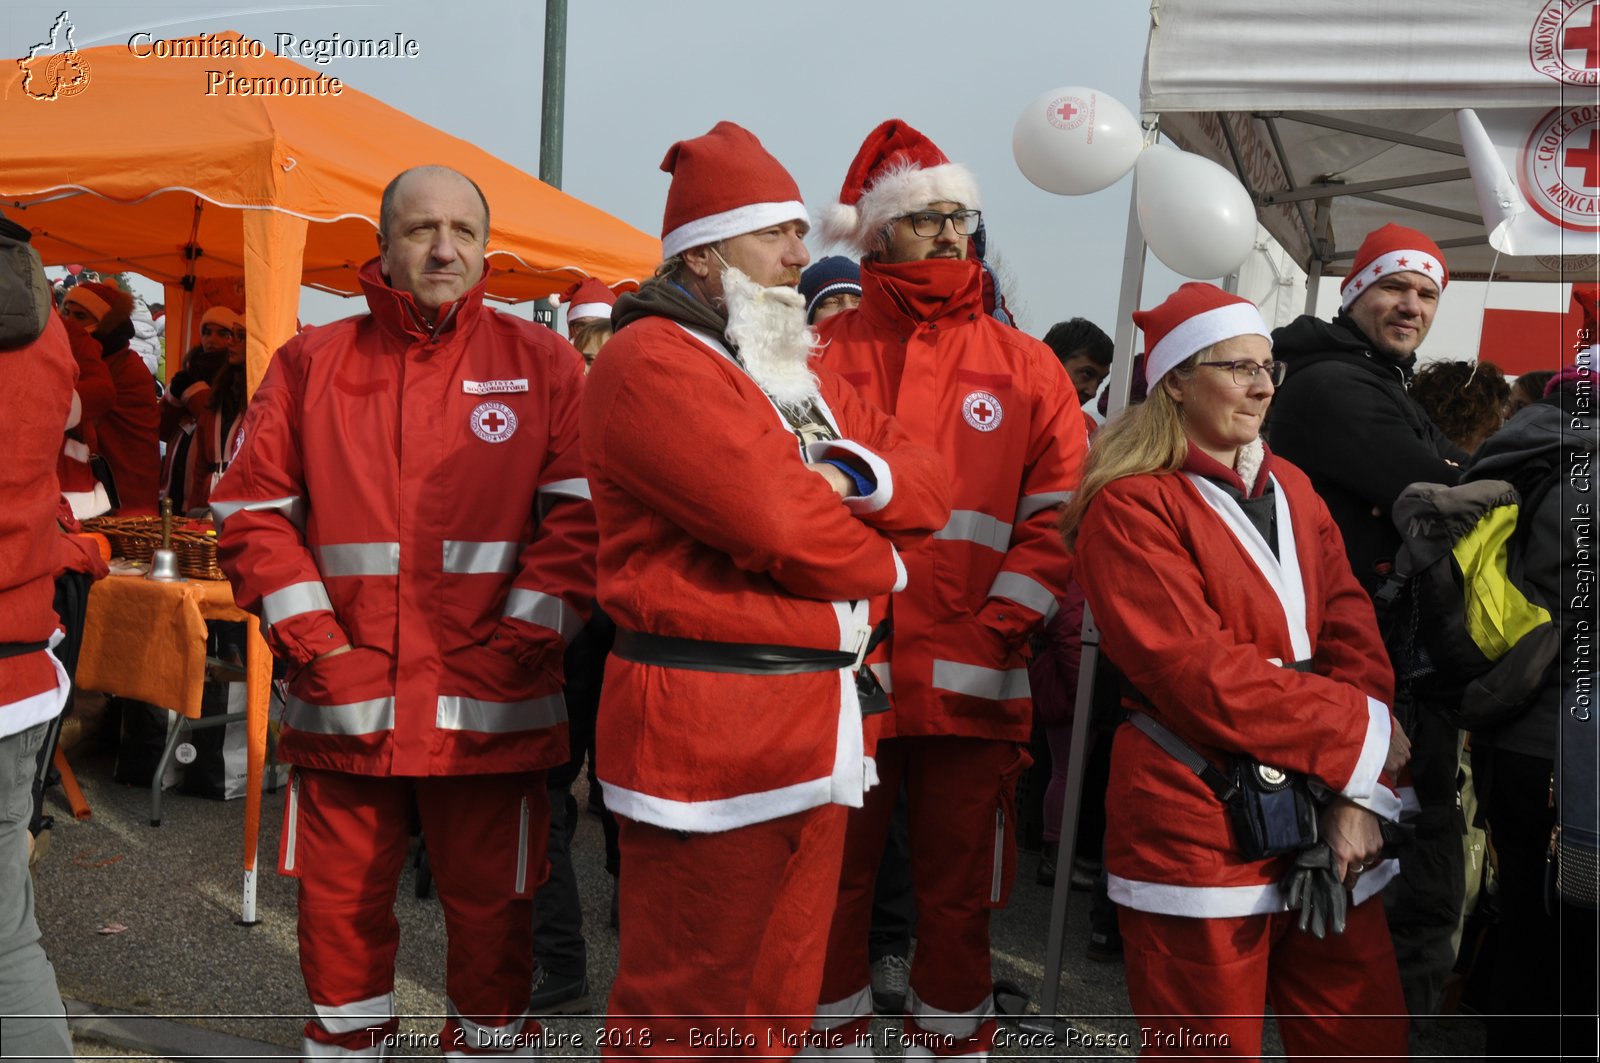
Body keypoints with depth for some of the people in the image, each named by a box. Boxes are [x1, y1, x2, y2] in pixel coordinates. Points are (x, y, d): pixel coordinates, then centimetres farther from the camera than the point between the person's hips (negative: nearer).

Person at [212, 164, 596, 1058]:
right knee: (340, 904, 14)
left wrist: (517, 647, -9)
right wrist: (318, 650, -5)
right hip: (344, 705, 2)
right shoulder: (311, 364, 6)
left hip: (489, 708, -1)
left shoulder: (544, 363, 2)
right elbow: (253, 514, 4)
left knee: (491, 905, 10)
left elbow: (580, 514, -3)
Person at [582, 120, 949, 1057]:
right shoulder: (654, 361, -10)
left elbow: (929, 484, 12)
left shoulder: (803, 374, 19)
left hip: (817, 723, 9)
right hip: (708, 726, -9)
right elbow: (777, 523, -21)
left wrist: (853, 477, -10)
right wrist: (880, 563, -1)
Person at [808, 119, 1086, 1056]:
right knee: (832, 875, 11)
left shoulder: (1026, 367, 8)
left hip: (971, 684, 1)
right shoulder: (821, 357, 5)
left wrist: (1001, 625, -9)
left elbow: (1058, 514, 2)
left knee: (961, 886, 12)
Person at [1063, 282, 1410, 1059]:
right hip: (1197, 830, -6)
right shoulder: (1132, 506, -9)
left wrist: (1361, 792, -7)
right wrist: (1358, 735, -10)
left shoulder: (1291, 490, 13)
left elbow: (1352, 636, 5)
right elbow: (1197, 673, -17)